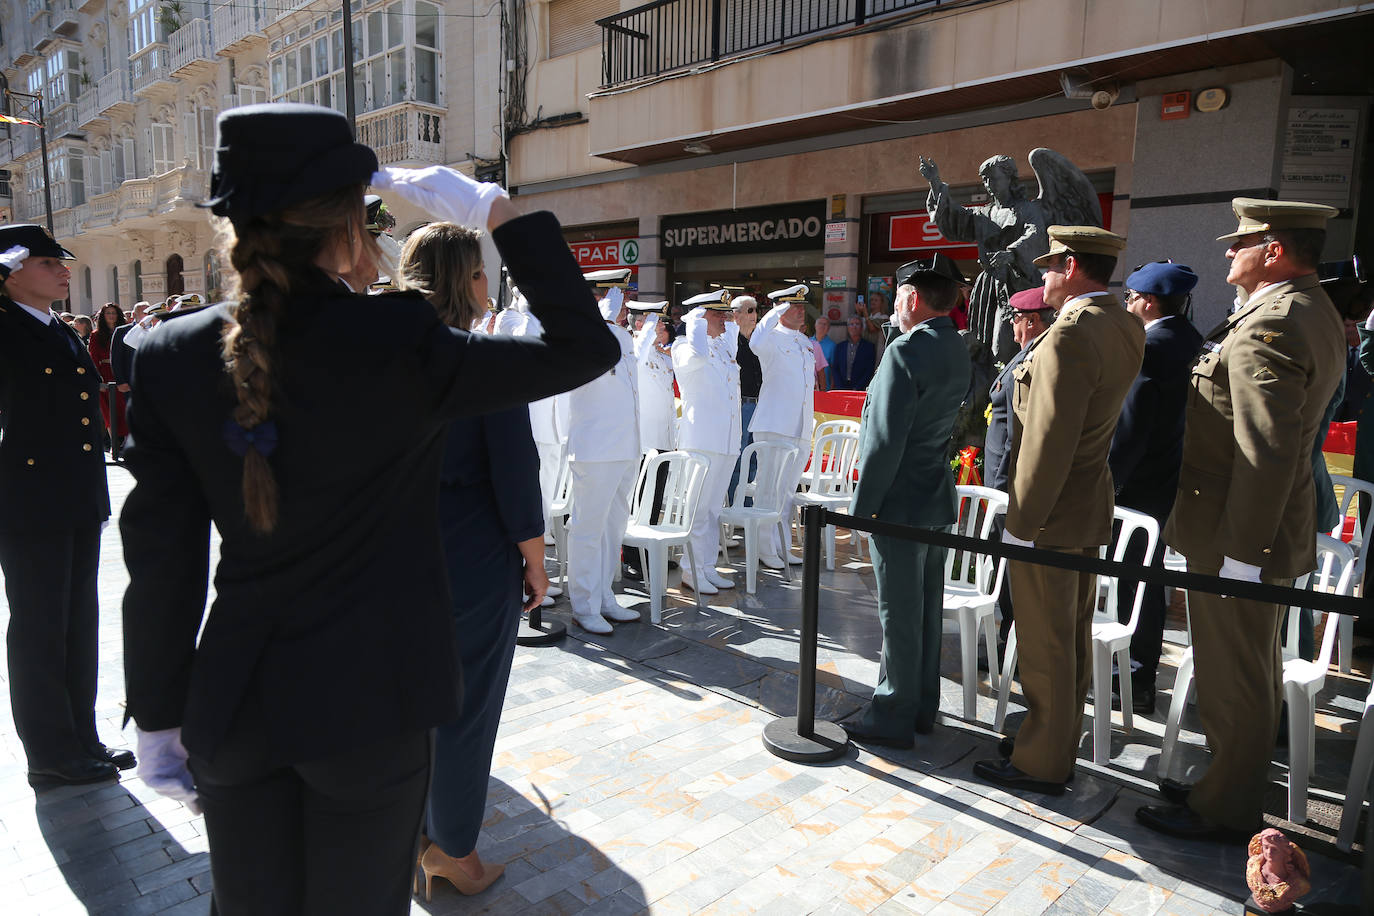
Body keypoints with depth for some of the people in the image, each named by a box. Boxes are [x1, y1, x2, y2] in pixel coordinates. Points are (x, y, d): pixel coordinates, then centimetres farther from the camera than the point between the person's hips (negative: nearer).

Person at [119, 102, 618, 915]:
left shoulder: (173, 355, -6)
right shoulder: (399, 341, -19)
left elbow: (160, 558, -2)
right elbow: (585, 348, -12)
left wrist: (159, 718, 9)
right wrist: (499, 211, -9)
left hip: (231, 704, 4)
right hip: (369, 700, -4)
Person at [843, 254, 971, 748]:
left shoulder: (907, 350, -20)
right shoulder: (957, 351, 8)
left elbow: (885, 440, -23)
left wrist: (861, 505, -13)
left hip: (900, 503, -9)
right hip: (937, 499, 9)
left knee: (899, 614, 2)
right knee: (927, 609, 17)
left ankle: (892, 717, 14)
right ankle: (922, 707, 30)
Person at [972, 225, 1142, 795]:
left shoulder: (1070, 337, -23)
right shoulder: (1126, 328, 7)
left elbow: (1048, 444, -25)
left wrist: (1021, 523, -18)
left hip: (1049, 519, -10)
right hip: (1091, 512, 10)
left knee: (1044, 650, 4)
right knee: (1072, 641, 19)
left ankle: (1041, 764, 18)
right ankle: (1061, 750, 34)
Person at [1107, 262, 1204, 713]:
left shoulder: (1149, 349, -19)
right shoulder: (1192, 344, 9)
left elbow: (1131, 428, -22)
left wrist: (1107, 482, -15)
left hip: (1140, 486, -9)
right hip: (1174, 484, 9)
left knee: (1133, 580, 1)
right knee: (1148, 578, 18)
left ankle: (1137, 681, 11)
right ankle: (1141, 674, 30)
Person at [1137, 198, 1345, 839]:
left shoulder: (1268, 328, -23)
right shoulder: (1315, 311, 11)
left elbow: (1268, 453, -27)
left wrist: (1241, 547, -24)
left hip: (1236, 533, -11)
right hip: (1268, 530, 11)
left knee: (1231, 677, 4)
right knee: (1254, 668, 22)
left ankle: (1224, 809, 21)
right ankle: (1236, 783, 40)